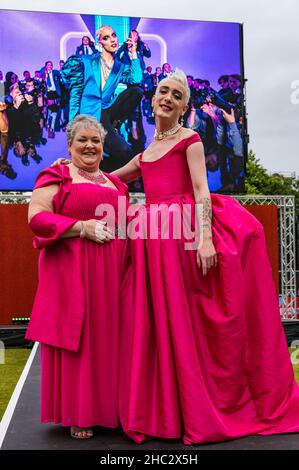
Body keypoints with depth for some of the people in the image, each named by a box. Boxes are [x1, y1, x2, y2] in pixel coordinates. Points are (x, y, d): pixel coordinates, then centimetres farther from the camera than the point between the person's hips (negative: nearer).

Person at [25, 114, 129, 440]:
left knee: (109, 337, 8)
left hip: (112, 271, 6)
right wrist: (82, 227, -16)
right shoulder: (56, 176, 2)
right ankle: (77, 414, 15)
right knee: (77, 339, -1)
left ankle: (109, 406, 24)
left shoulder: (115, 183, 21)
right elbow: (37, 218, -9)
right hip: (72, 270, -5)